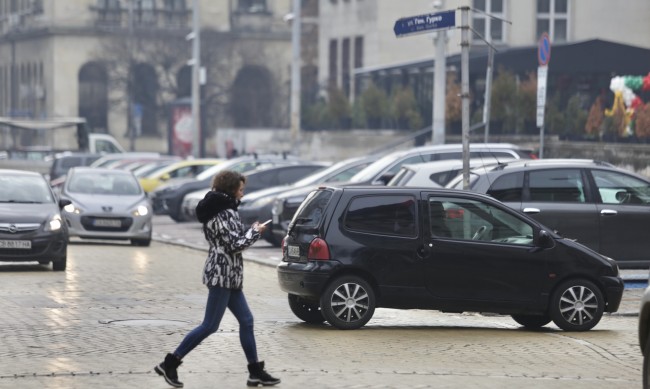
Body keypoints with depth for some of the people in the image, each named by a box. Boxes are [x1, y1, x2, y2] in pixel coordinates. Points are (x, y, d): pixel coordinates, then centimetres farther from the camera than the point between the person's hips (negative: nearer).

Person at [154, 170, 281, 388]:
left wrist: (250, 231, 9)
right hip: (222, 274, -11)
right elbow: (235, 244, -20)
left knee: (246, 320, 11)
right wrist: (255, 232, -6)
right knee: (210, 326, -6)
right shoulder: (224, 213, -17)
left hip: (228, 275, 11)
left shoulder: (220, 209, 14)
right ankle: (169, 364, -3)